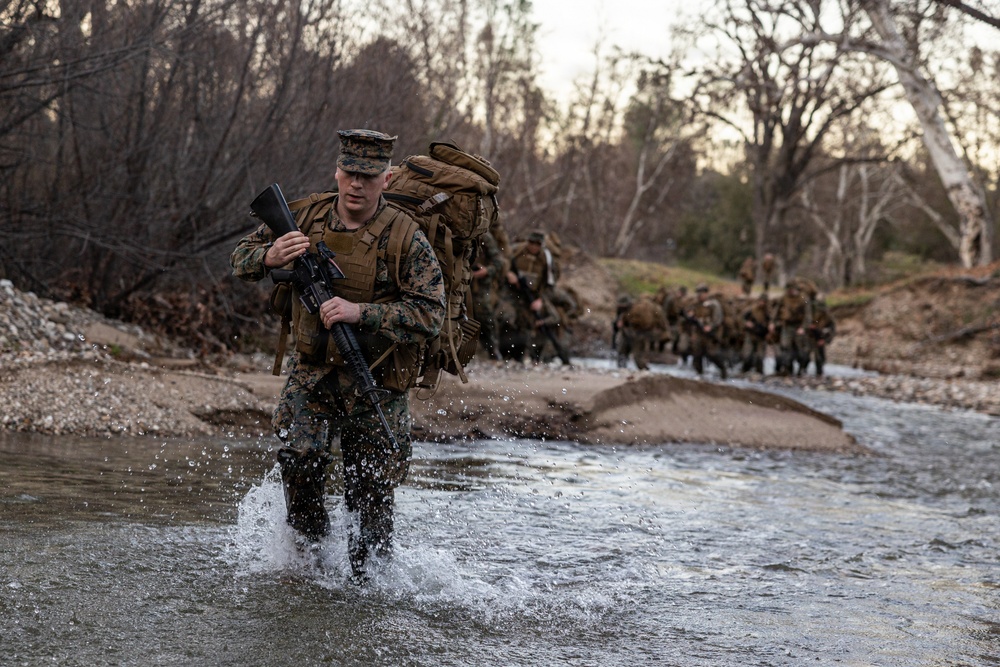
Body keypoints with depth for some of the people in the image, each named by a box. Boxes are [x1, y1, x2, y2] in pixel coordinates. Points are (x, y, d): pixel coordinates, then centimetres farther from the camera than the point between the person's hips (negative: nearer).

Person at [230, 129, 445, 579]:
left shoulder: (405, 237, -13)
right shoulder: (306, 218, -2)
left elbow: (429, 315, -18)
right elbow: (241, 258, 7)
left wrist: (360, 313, -29)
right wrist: (270, 256, -17)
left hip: (376, 384, -2)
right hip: (311, 373, 2)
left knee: (371, 492, 5)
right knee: (299, 458, -18)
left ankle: (369, 582, 24)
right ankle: (309, 547, 6)